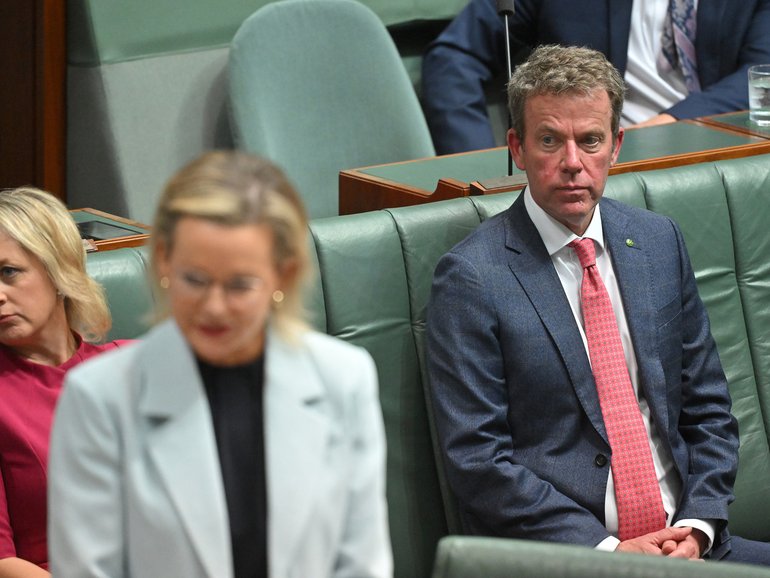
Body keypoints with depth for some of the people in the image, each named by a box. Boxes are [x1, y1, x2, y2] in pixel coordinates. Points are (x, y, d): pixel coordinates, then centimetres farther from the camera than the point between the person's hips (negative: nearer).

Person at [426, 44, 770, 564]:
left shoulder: (660, 240, 12)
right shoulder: (472, 278, -4)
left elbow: (708, 410, 16)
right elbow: (477, 459, -8)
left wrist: (697, 526, -1)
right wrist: (605, 551, -14)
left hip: (680, 541, 6)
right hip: (555, 558, -5)